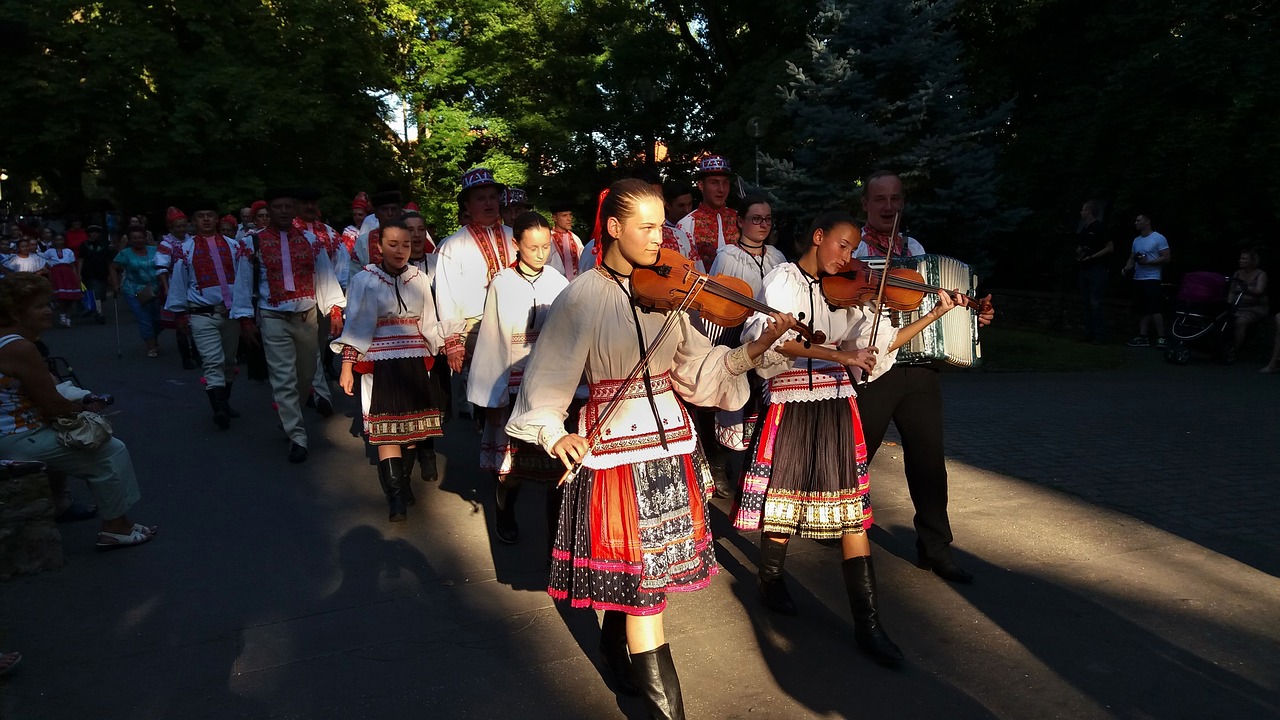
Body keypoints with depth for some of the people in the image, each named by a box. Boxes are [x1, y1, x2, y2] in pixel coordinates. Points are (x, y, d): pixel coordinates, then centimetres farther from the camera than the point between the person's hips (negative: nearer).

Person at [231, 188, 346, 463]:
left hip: (307, 316, 3)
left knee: (306, 374, 14)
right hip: (273, 319, -3)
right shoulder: (253, 243, -1)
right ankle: (297, 437, -2)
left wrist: (335, 310, -3)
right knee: (284, 379, -6)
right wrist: (245, 319, -4)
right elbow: (243, 283, 1)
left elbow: (325, 276, 5)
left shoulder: (310, 240, 5)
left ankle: (289, 417, 38)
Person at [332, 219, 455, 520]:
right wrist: (347, 365, -7)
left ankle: (401, 481, 27)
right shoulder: (365, 280, -2)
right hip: (381, 363, -3)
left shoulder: (419, 278, 7)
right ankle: (395, 497, -3)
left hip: (415, 362, 3)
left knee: (412, 424, 6)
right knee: (386, 428, -6)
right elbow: (355, 325, -2)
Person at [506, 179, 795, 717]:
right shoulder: (583, 297, -9)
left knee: (634, 574, 16)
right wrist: (554, 433, -18)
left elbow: (696, 365, -1)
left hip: (669, 441, 5)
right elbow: (548, 381, -6)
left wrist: (755, 349, -13)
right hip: (616, 450, -5)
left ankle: (615, 646, 44)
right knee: (643, 580, 1)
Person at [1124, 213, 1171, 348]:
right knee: (1142, 310, 8)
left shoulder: (1159, 238, -5)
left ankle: (1161, 338, -9)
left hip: (1152, 279, -8)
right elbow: (1132, 258, 21)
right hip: (1138, 279, 8)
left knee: (1155, 309, -12)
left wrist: (1147, 262, -19)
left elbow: (1166, 258, -9)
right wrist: (1127, 268, 0)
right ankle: (1143, 337, 10)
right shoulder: (1136, 240, 17)